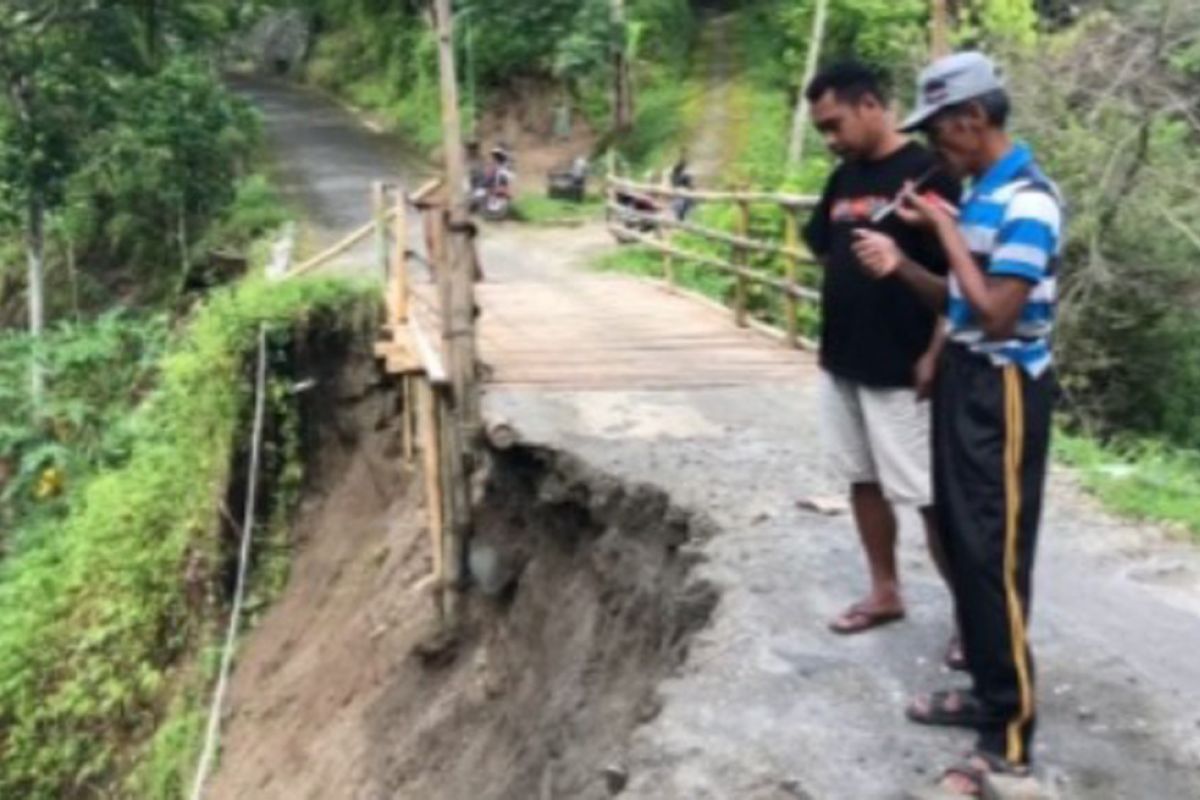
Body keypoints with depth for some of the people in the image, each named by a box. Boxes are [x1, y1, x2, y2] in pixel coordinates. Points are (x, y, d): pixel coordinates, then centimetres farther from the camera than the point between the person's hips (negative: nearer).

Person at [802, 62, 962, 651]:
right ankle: (885, 593, 31)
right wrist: (833, 332, 11)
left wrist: (934, 357, -19)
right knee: (862, 481, 16)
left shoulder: (926, 175, -14)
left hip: (900, 371, -8)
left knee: (928, 496, 0)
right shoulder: (843, 179, 9)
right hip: (840, 363, 8)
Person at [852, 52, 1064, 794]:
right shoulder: (980, 192, 10)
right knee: (963, 545, 15)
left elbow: (998, 312, -23)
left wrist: (945, 227, -16)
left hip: (1004, 390, -9)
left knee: (996, 557, -4)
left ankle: (1012, 735, 7)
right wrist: (902, 265, -1)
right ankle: (988, 690, 30)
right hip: (965, 378, 9)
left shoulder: (1027, 198, -18)